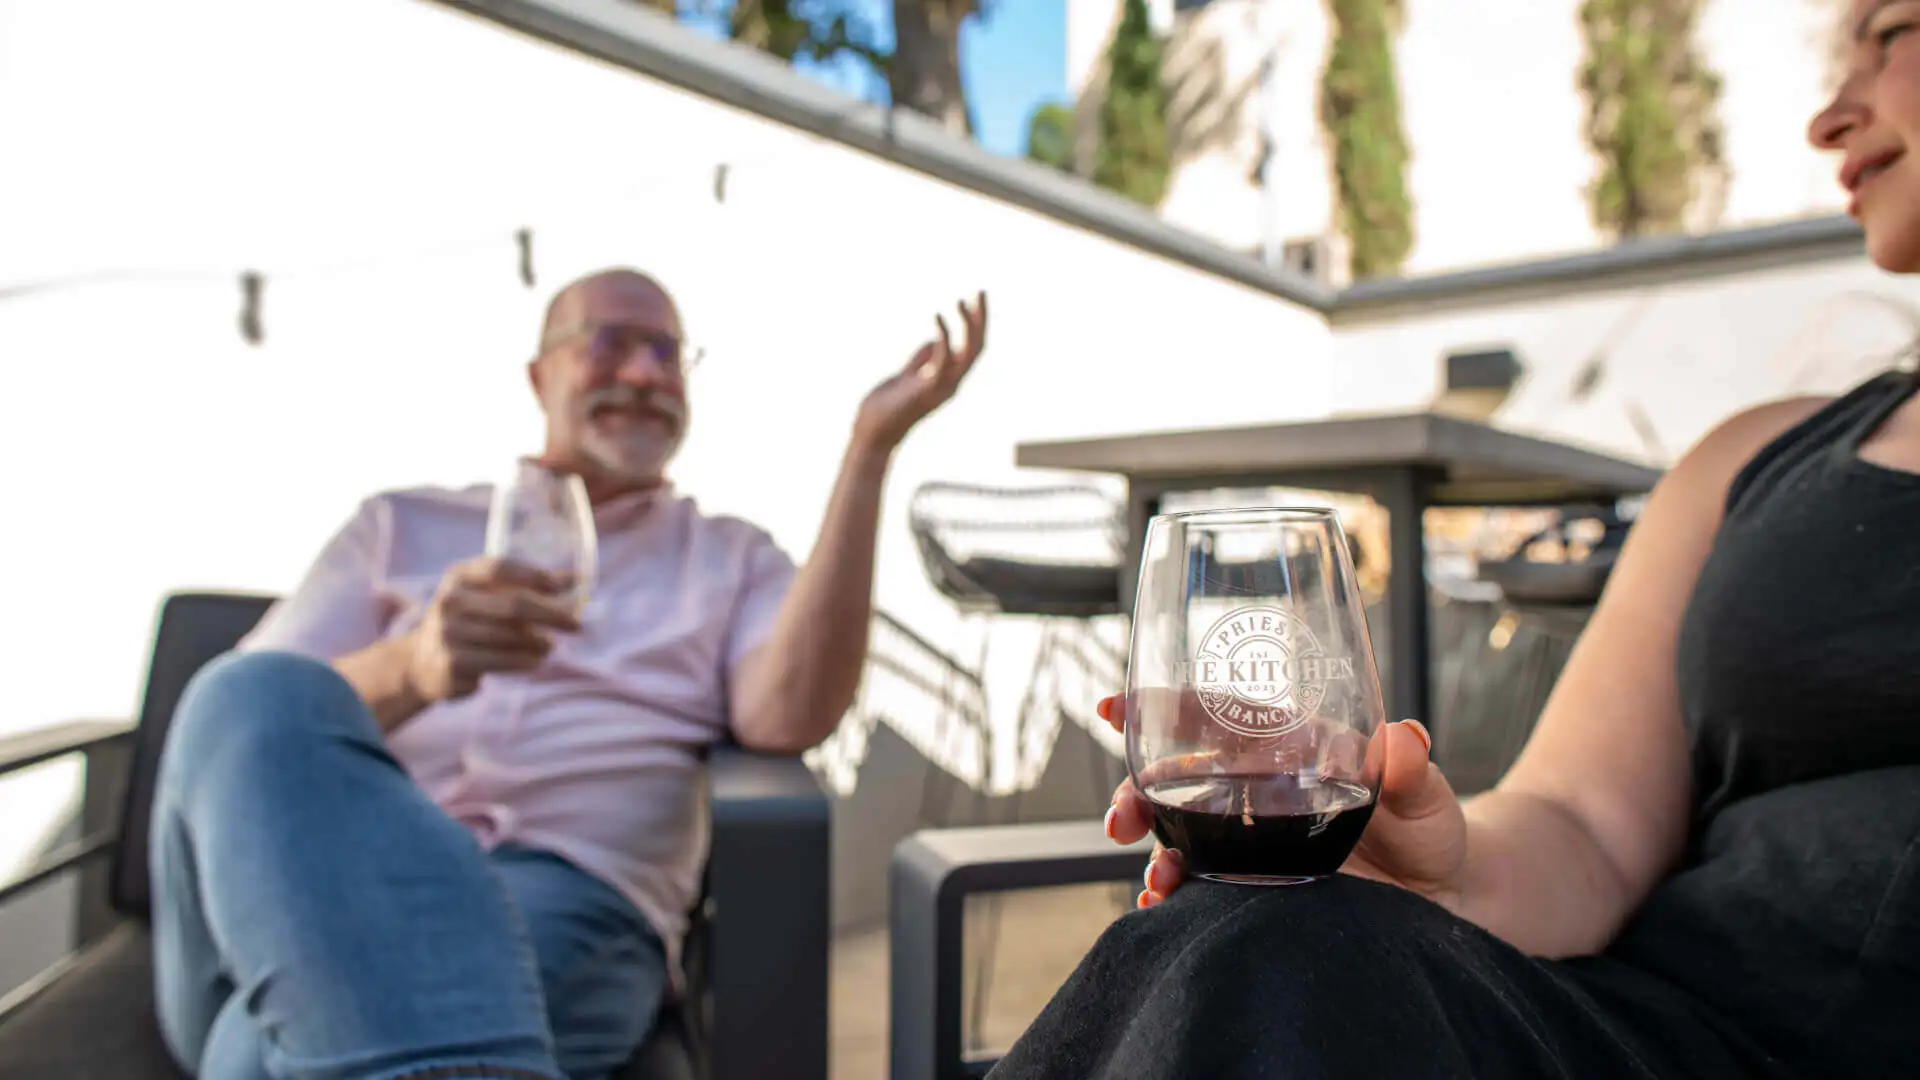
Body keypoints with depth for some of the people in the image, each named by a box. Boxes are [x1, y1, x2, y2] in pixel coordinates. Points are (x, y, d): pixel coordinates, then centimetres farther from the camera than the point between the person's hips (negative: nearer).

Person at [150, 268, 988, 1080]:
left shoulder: (730, 558, 21)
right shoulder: (401, 526, 24)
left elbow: (786, 716, -2)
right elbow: (249, 725, 9)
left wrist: (870, 450, -4)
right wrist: (409, 671, -14)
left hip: (571, 897, -3)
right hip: (323, 883, 4)